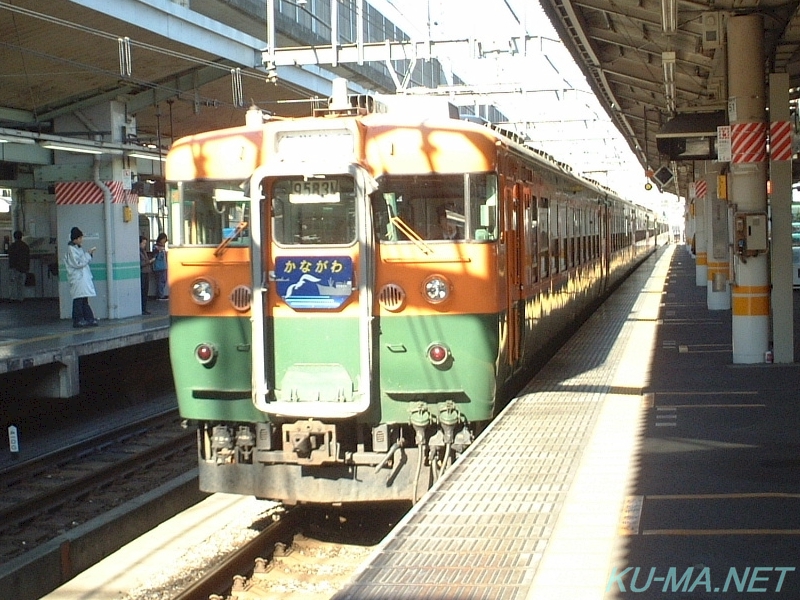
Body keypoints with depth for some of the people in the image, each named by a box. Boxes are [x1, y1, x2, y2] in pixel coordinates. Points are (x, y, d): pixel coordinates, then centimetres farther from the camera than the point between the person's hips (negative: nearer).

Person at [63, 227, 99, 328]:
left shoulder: (78, 248, 18)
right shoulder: (71, 249, -11)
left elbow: (85, 261, 23)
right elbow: (78, 263, -18)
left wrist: (90, 254, 6)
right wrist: (88, 254, -14)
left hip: (83, 277, 9)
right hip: (77, 278, -9)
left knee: (84, 300, 9)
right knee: (78, 299, -7)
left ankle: (89, 319, 10)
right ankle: (78, 320, -3)